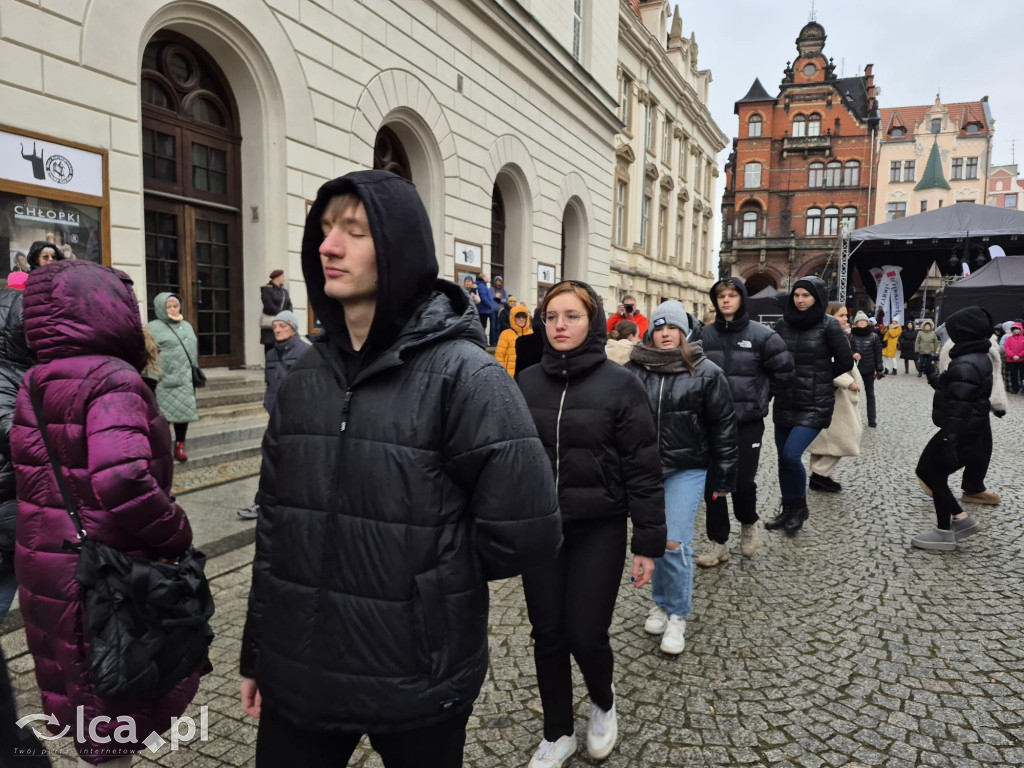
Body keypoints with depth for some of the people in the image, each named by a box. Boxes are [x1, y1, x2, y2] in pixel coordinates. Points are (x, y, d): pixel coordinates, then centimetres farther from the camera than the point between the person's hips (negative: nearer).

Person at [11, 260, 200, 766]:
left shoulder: (34, 385, 5)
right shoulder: (112, 379, -21)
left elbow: (27, 473, 12)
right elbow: (122, 480, -34)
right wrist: (177, 535, -21)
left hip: (45, 565, 8)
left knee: (83, 695, 25)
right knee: (117, 715, 10)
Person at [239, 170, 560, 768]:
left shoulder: (463, 374, -16)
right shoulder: (305, 376, 3)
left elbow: (525, 533, -19)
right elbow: (276, 523, 8)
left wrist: (433, 573, -4)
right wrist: (256, 652, 13)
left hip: (418, 682, -4)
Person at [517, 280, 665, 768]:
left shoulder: (620, 384, -8)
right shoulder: (526, 383, 2)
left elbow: (643, 469, -7)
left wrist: (649, 542, -8)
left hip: (599, 530, -3)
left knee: (585, 634, 1)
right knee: (548, 636, 10)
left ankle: (603, 703, 36)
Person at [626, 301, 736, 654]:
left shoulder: (706, 372, -4)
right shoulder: (634, 371, 0)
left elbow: (723, 427, -1)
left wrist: (723, 478, -1)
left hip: (686, 469, -2)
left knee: (674, 543, -6)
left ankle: (677, 615, 15)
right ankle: (661, 602, 33)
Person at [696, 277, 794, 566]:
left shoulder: (760, 334, -5)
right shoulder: (705, 334, 1)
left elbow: (783, 369, 1)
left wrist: (760, 395, 5)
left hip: (748, 420, -2)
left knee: (743, 481, -1)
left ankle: (748, 524, 31)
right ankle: (718, 541, 17)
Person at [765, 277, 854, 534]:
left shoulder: (828, 324, -7)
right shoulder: (783, 323, 3)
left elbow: (845, 361, -2)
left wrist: (819, 378, 4)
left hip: (815, 404, -4)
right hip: (785, 403, 5)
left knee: (791, 455, -13)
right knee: (783, 458, 9)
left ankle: (800, 507, 12)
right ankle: (788, 510, 27)